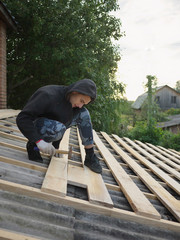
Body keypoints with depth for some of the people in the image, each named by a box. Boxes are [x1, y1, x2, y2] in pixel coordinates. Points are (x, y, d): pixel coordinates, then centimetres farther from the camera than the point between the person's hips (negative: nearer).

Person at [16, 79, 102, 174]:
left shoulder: (69, 99, -6)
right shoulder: (48, 95, -29)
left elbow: (64, 122, 3)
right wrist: (39, 141, -40)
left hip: (51, 125, 7)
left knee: (83, 114, -11)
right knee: (58, 129, -40)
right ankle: (32, 145, -9)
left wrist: (56, 147, -3)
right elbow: (22, 118, -32)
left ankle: (90, 157, -8)